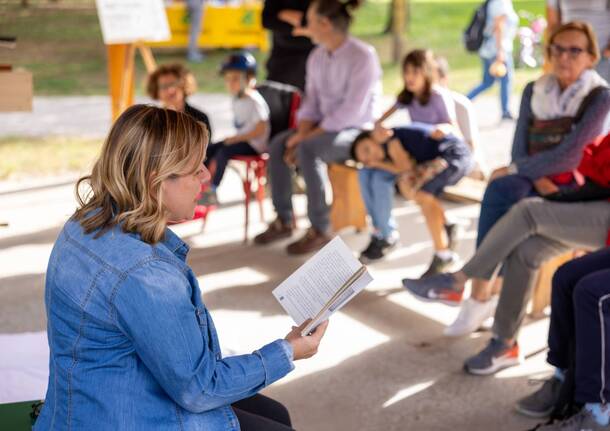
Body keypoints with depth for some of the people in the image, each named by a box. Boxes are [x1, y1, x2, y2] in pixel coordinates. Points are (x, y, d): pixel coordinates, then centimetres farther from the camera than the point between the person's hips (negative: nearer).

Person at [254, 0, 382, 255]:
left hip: (356, 130, -8)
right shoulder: (317, 57, 5)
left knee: (308, 150, -32)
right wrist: (301, 134, -11)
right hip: (325, 127, 8)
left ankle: (320, 230, -23)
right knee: (278, 145, -13)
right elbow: (311, 101, 9)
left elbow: (352, 111, -24)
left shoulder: (362, 56, -19)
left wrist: (308, 137, -22)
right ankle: (283, 220, -5)